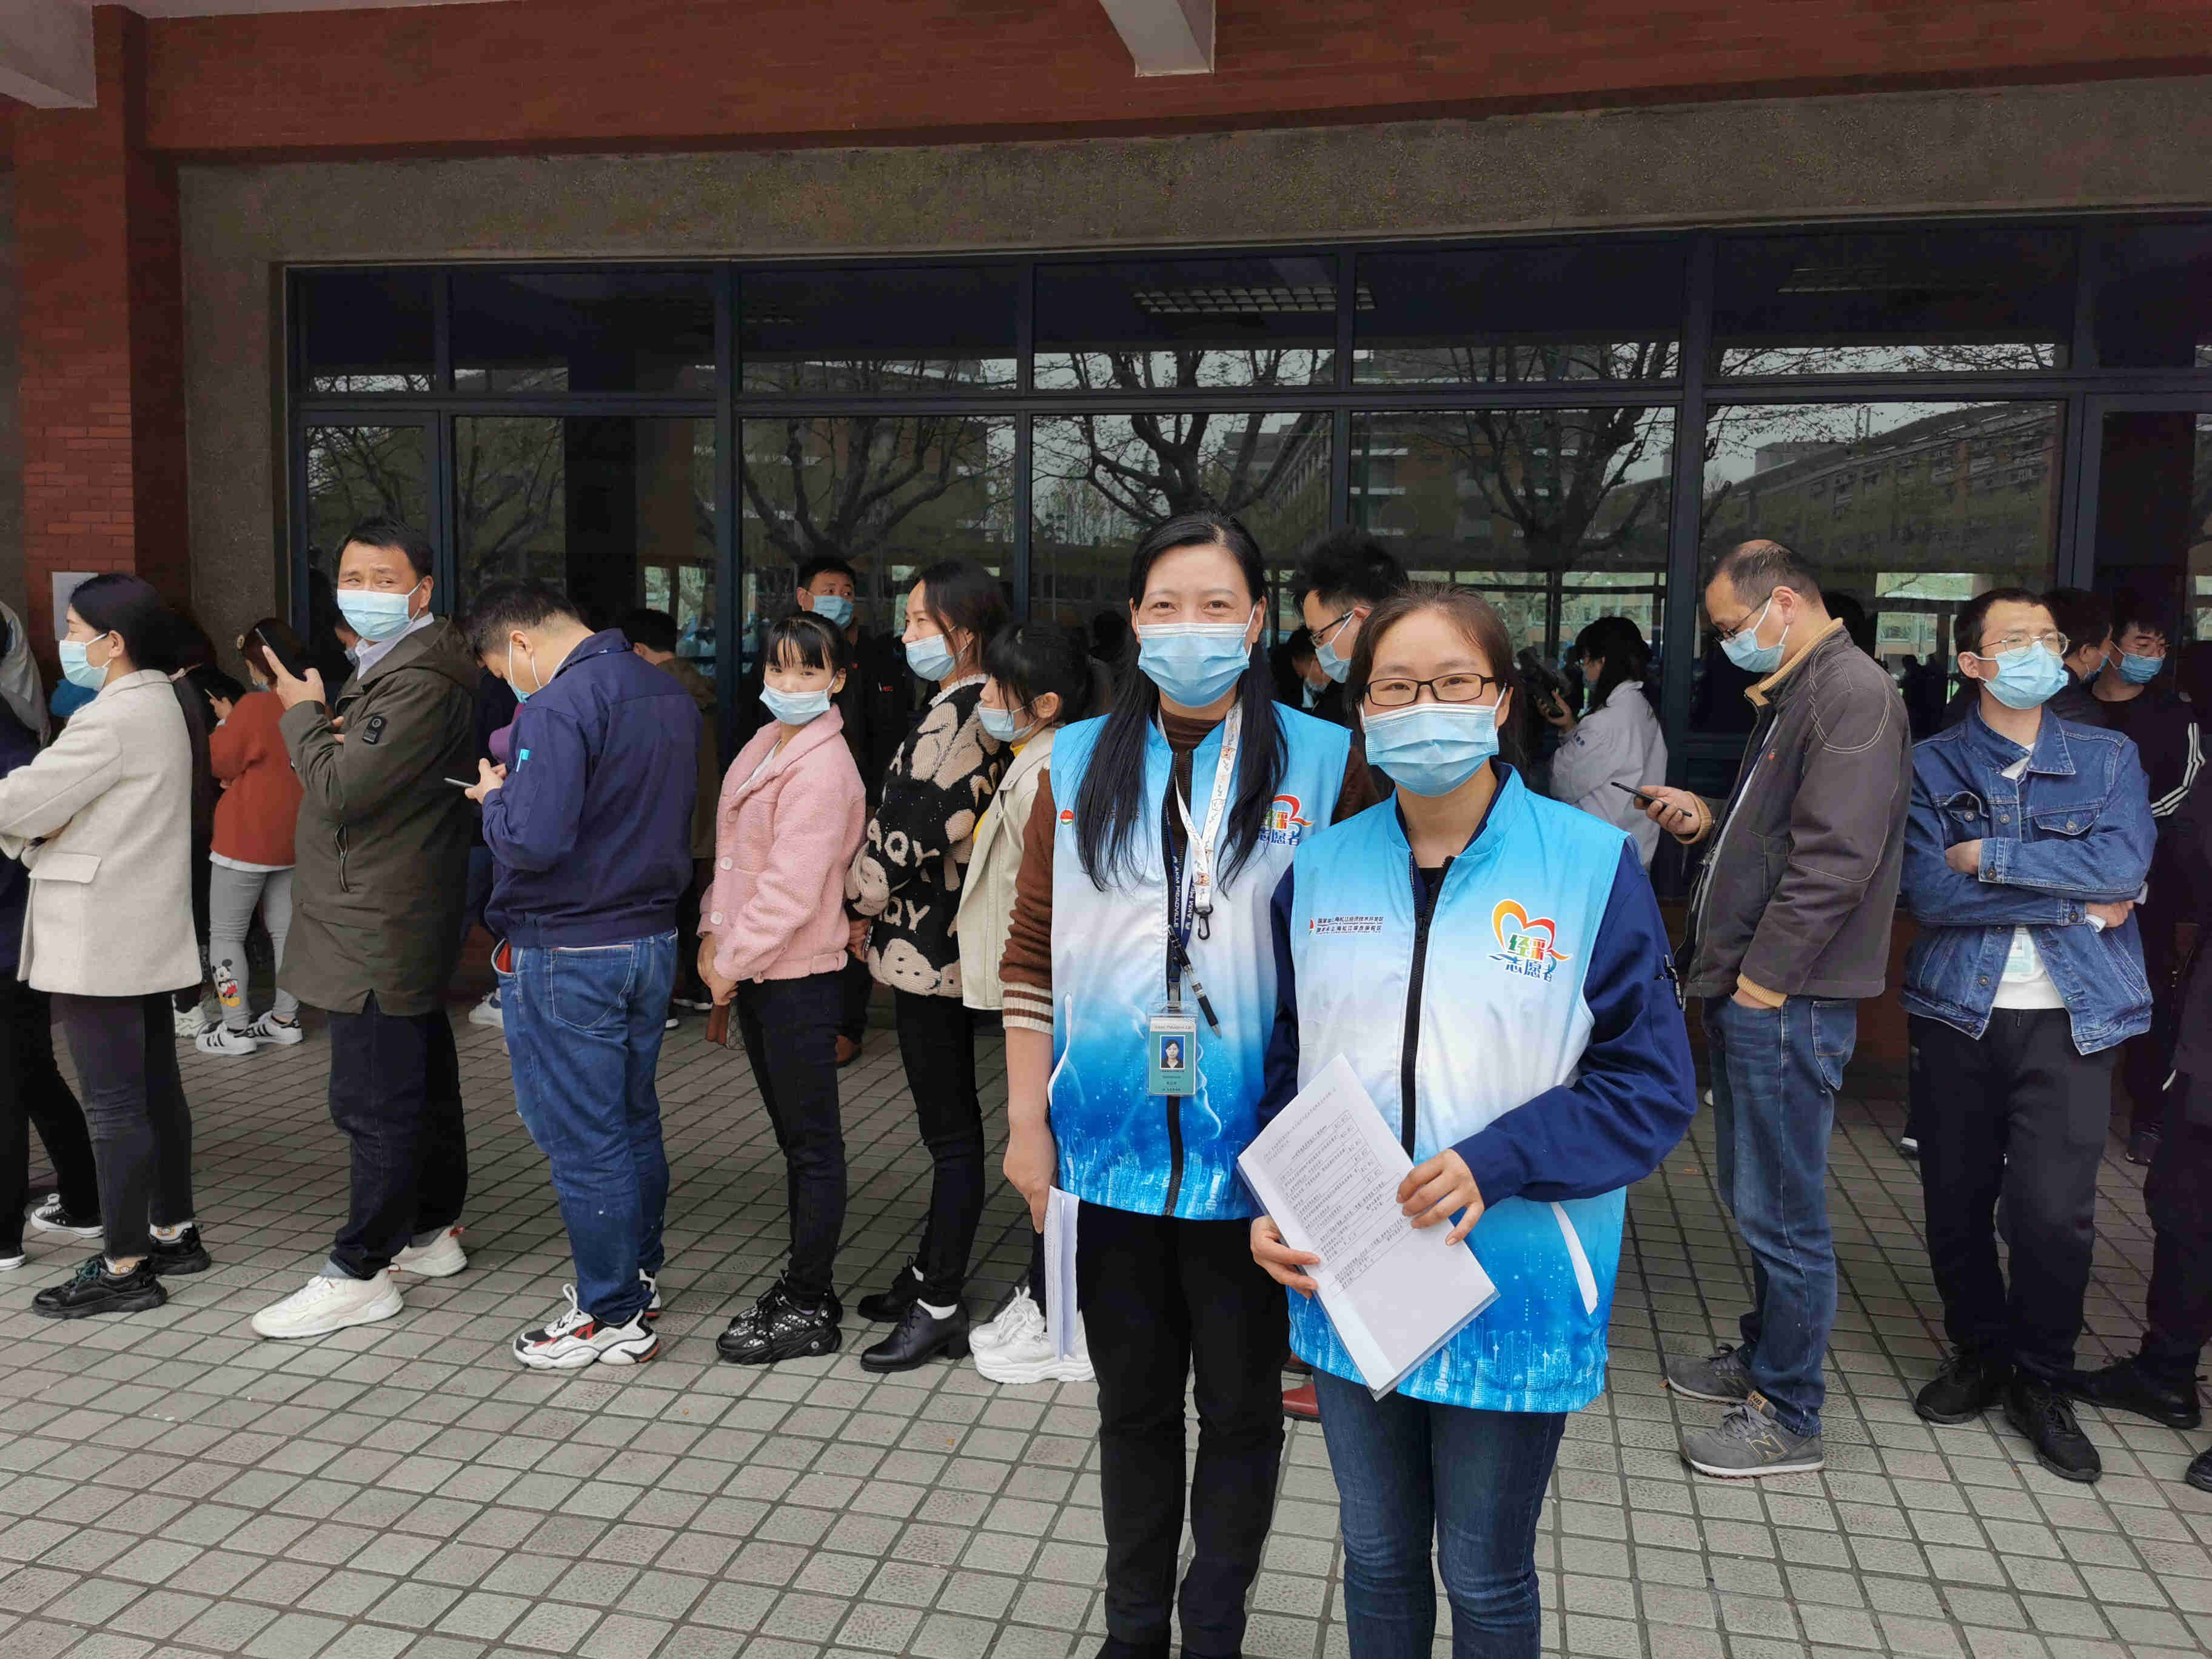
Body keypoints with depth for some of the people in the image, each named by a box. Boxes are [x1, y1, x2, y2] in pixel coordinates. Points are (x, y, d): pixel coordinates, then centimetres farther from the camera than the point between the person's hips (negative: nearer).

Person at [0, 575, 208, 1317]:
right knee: (156, 1089, 15)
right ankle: (174, 1233, 24)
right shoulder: (160, 705, 14)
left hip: (98, 941, -10)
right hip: (146, 934, 10)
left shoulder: (112, 719, -17)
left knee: (114, 1104, -4)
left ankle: (124, 1266, 3)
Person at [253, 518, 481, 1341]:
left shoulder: (420, 680, -20)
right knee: (421, 1080, 18)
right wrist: (318, 715, -3)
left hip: (379, 933, -11)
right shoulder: (389, 664, 16)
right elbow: (348, 780, 18)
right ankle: (432, 1230, 31)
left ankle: (360, 1273, 3)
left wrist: (303, 713, -7)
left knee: (374, 1100, -5)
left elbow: (340, 788, -24)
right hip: (401, 926, 11)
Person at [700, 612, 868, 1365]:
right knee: (794, 1136, 17)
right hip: (754, 971, 9)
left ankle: (810, 1309, 12)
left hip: (799, 977, -9)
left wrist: (733, 961, -13)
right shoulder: (766, 744, 11)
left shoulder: (822, 771, -18)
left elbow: (791, 888, -21)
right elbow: (732, 849, 17)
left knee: (812, 1141, 1)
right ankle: (804, 1288, 30)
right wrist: (715, 933, 7)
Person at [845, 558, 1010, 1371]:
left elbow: (905, 836, -21)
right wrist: (878, 908, 12)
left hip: (930, 949, -10)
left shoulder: (956, 719, -19)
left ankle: (940, 1305, 8)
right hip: (948, 945, 10)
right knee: (951, 1121, 18)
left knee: (950, 1129, -2)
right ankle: (935, 1270, 32)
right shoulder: (979, 712, 12)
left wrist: (861, 900, -4)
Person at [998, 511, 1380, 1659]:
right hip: (1109, 1147, 2)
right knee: (1133, 1402, 18)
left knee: (1241, 1404, 13)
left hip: (1252, 1154, -2)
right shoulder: (1078, 764, 4)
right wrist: (1026, 1123, 2)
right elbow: (1033, 955, 5)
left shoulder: (1325, 763, -3)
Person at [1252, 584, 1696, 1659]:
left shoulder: (1591, 864, -9)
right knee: (1376, 1557, 21)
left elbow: (1653, 1086, -9)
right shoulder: (1320, 868, 2)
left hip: (1513, 1292, -3)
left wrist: (1495, 1163, -22)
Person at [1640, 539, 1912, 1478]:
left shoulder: (1852, 692, -14)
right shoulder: (1794, 694, 19)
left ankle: (1787, 1419, 11)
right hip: (1748, 992, 10)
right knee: (1754, 1198, 20)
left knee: (1782, 1214, -1)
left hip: (1788, 1003, -10)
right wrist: (1707, 822, 9)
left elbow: (1837, 855, -22)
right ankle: (1763, 1358, 35)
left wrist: (1762, 979, -19)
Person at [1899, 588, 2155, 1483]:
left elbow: (2125, 865, -11)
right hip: (1959, 1012, 0)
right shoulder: (1931, 765, 2)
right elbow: (1929, 892, -12)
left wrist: (1990, 855, -12)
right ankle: (1979, 1352, 29)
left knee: (2055, 1207, -5)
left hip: (2069, 1017, 0)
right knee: (1957, 1197, 7)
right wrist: (2074, 904, -10)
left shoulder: (2109, 757, 7)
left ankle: (2041, 1379, 17)